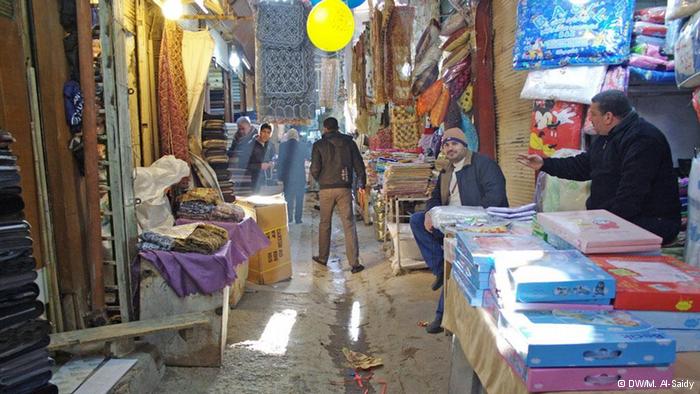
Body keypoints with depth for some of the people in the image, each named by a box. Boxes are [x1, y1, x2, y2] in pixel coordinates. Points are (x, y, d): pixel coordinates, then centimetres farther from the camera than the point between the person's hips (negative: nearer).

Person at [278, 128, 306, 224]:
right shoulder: (301, 145, -5)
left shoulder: (283, 145, -5)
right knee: (299, 198, 7)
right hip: (300, 175, 0)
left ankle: (288, 218, 9)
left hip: (287, 175, 0)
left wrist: (281, 176, 5)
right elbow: (304, 159, 8)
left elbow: (280, 161, -1)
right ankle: (298, 218, 6)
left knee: (288, 198, 10)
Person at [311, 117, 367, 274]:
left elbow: (314, 169, -6)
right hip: (345, 188, 1)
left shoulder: (319, 145, -1)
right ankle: (354, 263, -3)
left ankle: (323, 257, 27)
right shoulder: (349, 142, 4)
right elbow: (359, 165, 4)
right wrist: (362, 183, 18)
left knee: (325, 223, 15)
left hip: (326, 189, 0)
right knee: (349, 225, 0)